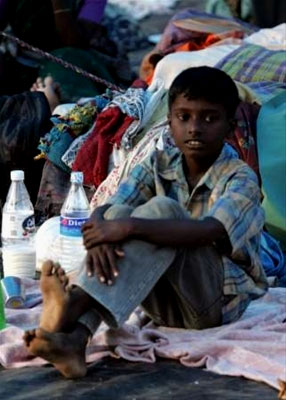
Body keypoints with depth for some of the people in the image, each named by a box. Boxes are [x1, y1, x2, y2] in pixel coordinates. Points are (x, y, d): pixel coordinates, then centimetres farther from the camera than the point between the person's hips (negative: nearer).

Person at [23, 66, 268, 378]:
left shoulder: (239, 178, -12)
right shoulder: (158, 166, 3)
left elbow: (209, 231, -33)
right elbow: (104, 211, -10)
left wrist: (129, 227, -39)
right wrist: (100, 237, -36)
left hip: (220, 302, -5)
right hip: (167, 305, 5)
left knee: (164, 210, -27)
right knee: (118, 214, -19)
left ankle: (75, 306, -45)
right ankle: (74, 336, -39)